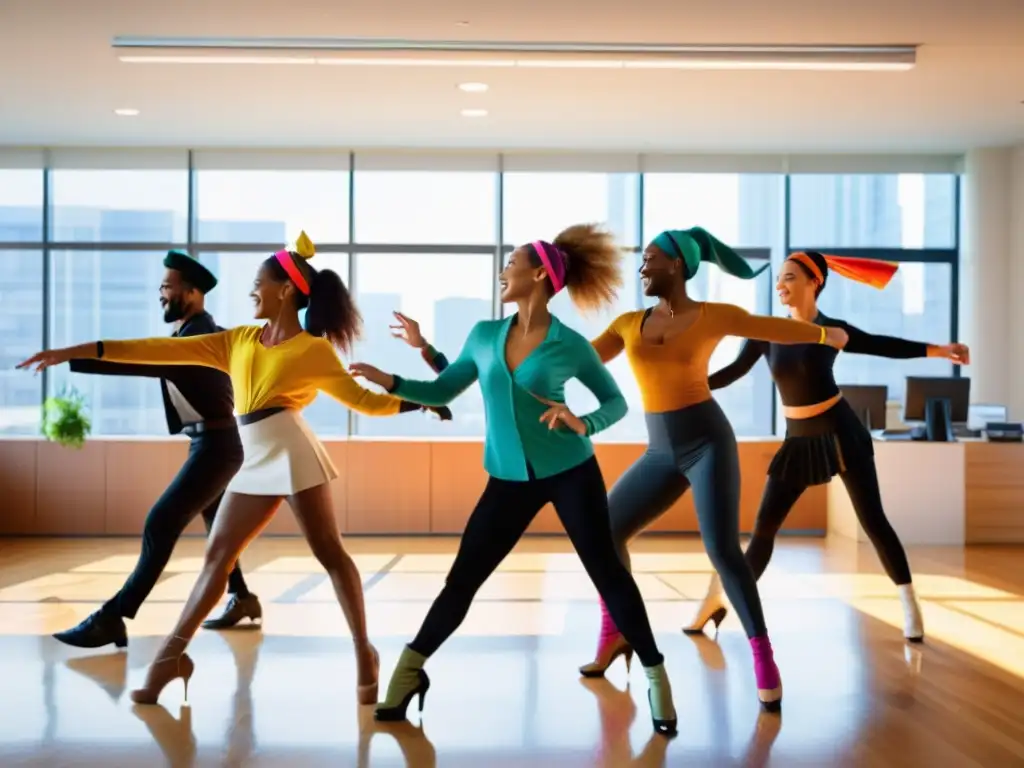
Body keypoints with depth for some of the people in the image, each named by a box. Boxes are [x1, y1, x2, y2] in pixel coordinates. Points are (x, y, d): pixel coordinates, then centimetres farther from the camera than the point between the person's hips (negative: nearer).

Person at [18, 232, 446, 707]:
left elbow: (362, 400, 7)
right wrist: (82, 351, 6)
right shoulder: (240, 341, 14)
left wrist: (418, 399, -3)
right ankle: (172, 654, 14)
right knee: (217, 555, 8)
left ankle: (364, 653, 7)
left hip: (290, 451, -6)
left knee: (329, 552, -2)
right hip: (254, 462, 6)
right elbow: (166, 350, 10)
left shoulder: (314, 350, -1)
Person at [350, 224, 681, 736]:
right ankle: (410, 672, 19)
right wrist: (391, 382, -4)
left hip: (570, 472, -3)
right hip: (509, 479, 3)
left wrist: (584, 424, -19)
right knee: (462, 579, 4)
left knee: (607, 572, 0)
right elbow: (441, 392, 10)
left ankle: (655, 678, 14)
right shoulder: (484, 335, 3)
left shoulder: (570, 345, -7)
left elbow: (617, 401, 0)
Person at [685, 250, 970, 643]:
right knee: (764, 528, 2)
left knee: (872, 520, -2)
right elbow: (735, 371, 3)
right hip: (798, 441, 2)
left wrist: (938, 350, -1)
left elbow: (882, 345, 5)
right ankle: (720, 601, 13)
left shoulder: (833, 330, -6)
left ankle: (910, 605, 11)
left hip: (841, 433, -2)